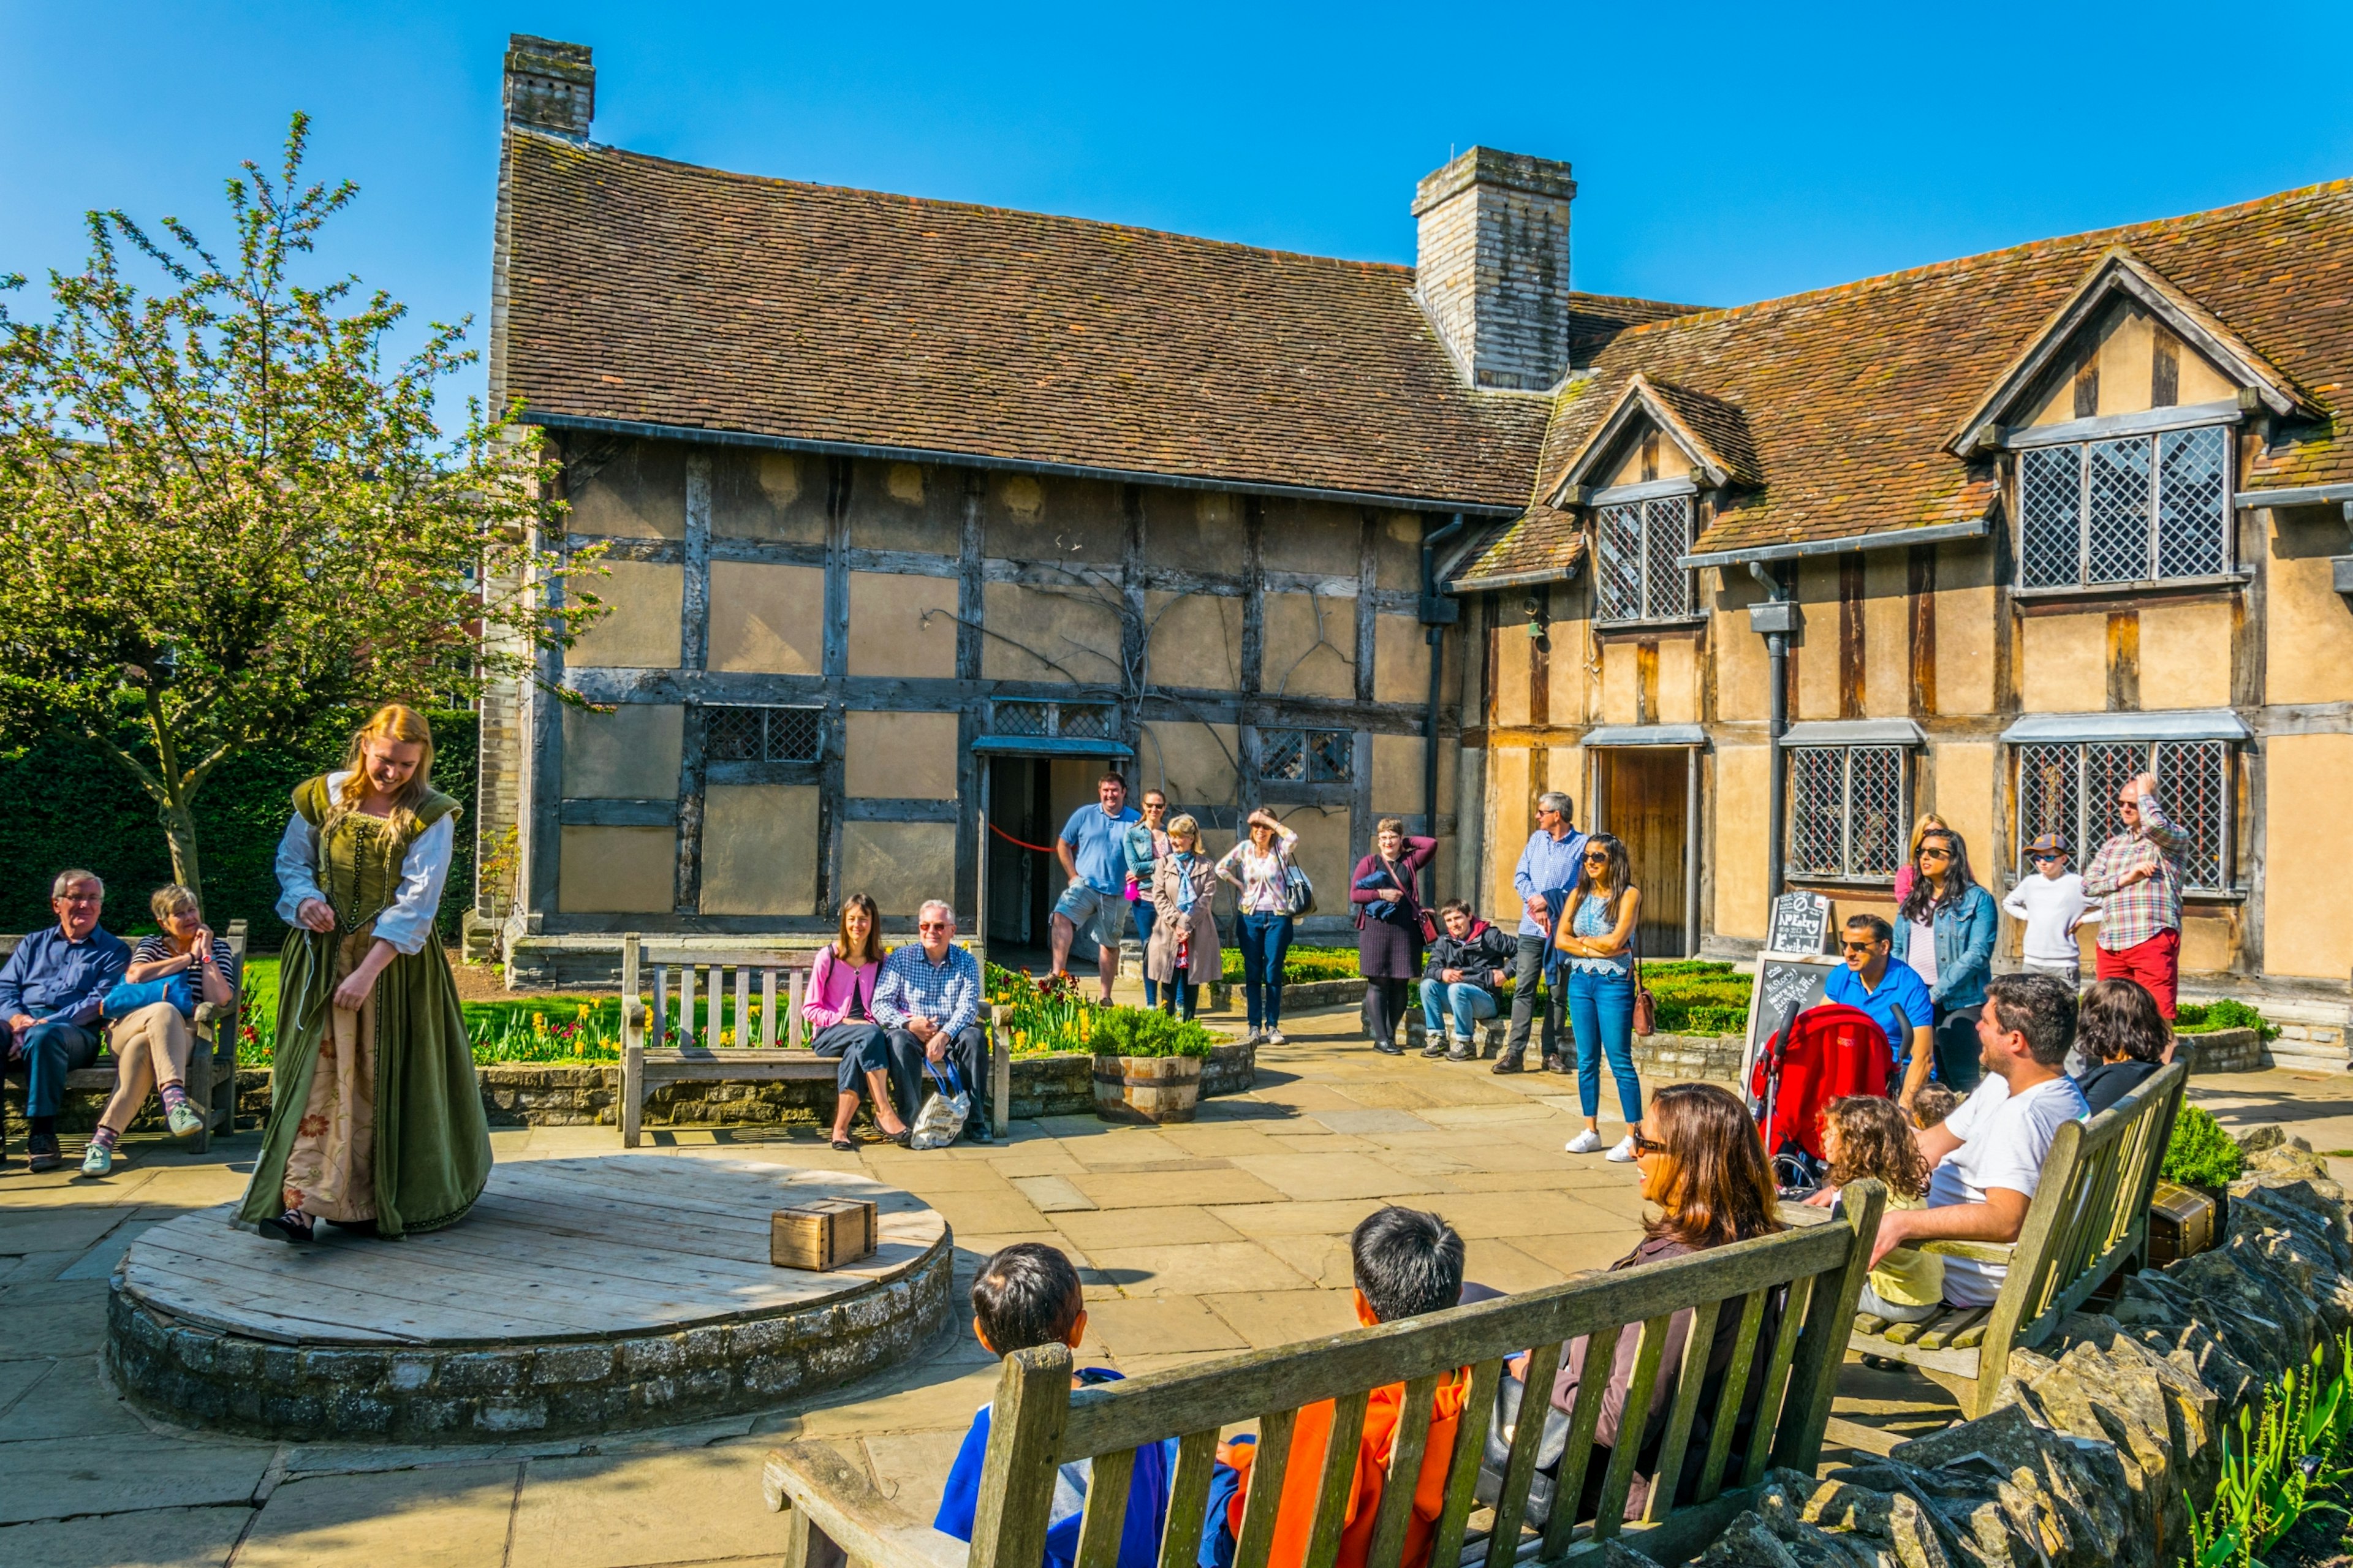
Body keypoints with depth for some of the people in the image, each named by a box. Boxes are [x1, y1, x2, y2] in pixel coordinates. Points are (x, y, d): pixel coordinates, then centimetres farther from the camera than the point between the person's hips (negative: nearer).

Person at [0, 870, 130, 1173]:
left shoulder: (114, 951, 15)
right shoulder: (34, 944, 28)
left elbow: (101, 1002, -1)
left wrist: (47, 1023, -15)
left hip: (75, 1032, -3)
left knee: (43, 1037, -39)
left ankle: (42, 1134, -34)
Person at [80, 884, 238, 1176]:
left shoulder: (218, 947, 16)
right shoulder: (151, 944, 19)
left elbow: (220, 999, -2)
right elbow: (134, 977, -8)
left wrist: (206, 954, 0)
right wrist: (189, 958, -3)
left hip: (180, 1038, 0)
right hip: (126, 1028, 0)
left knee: (141, 1046, -36)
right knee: (164, 1011, -37)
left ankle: (105, 1137, -41)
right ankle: (175, 1098, -58)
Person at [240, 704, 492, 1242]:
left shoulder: (430, 816, -7)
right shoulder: (323, 797, 2)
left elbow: (415, 905, -13)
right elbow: (291, 861, 13)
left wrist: (368, 972, -20)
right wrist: (304, 899, -10)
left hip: (394, 960, -2)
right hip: (321, 954, 2)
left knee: (382, 1080, 4)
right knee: (315, 1071, -6)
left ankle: (377, 1201, 19)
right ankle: (299, 1201, -8)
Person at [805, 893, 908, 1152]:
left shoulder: (880, 962, 10)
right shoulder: (828, 957, 0)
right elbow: (810, 1009, -1)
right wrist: (846, 1021, -14)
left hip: (862, 1035, 2)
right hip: (828, 1034, -2)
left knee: (856, 1052, -37)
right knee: (870, 1035, -35)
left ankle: (840, 1128, -31)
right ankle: (885, 1112, -37)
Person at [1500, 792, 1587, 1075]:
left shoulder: (1582, 845, -3)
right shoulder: (1536, 839, 12)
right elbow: (1520, 876, 7)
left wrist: (1548, 902, -13)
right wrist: (1535, 900, -9)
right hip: (1531, 928, 3)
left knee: (1557, 994, 5)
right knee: (1523, 990, -3)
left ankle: (1552, 1053, 12)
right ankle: (1514, 1052, -6)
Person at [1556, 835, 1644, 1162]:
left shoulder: (1629, 895, -7)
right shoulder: (1578, 895, 10)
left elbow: (1615, 941, -17)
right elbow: (1560, 939, 2)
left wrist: (1582, 940, -1)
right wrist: (1597, 948, -11)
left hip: (1614, 984, -5)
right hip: (1580, 981, 6)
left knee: (1620, 1062, -5)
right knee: (1586, 1060, 10)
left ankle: (1634, 1136, 0)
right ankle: (1591, 1131, 18)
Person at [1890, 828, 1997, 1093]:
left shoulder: (1977, 900, -4)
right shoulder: (1912, 901, 15)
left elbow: (1978, 954, -14)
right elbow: (1897, 950, 16)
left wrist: (1936, 992, -18)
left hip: (1959, 1002, -6)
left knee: (1962, 1079, -6)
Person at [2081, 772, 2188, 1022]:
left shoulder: (2174, 839, 6)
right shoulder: (2112, 846, 22)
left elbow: (2156, 825, -19)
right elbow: (2088, 885, 11)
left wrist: (2145, 793, -1)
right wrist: (2126, 878, -5)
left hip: (2152, 941, -6)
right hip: (2110, 945, 6)